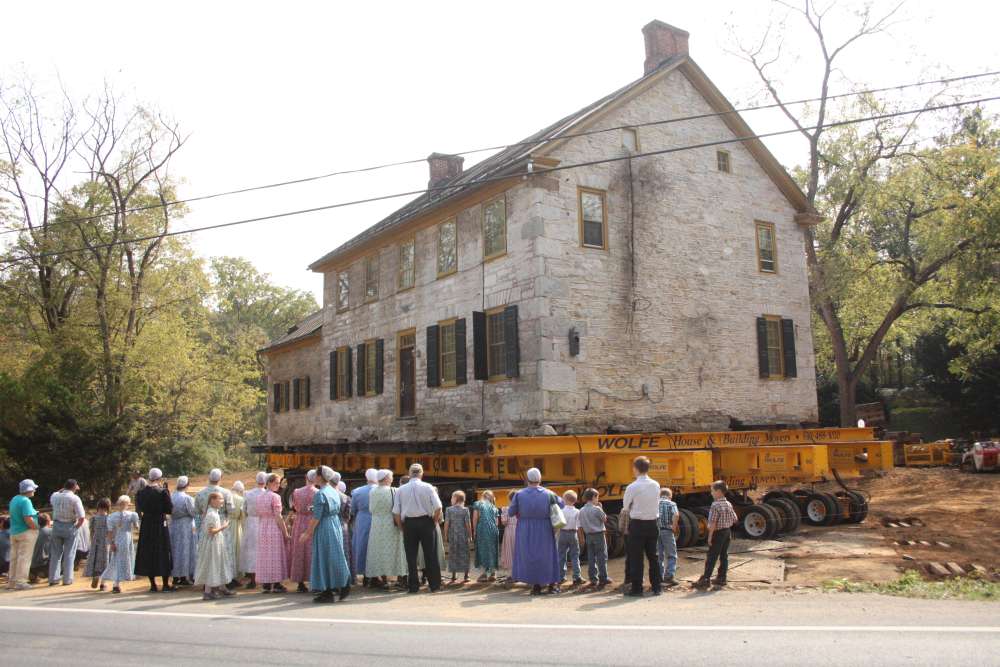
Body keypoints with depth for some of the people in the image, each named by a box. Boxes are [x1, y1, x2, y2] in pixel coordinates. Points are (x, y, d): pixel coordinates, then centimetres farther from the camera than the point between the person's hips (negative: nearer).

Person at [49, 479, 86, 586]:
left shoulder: (55, 496, 0)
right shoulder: (75, 498, -13)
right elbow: (82, 517, -17)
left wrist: (62, 489, 24)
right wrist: (76, 527, -1)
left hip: (56, 526, 4)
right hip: (70, 527, -4)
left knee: (55, 553, 13)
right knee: (69, 554, 5)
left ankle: (53, 578, 17)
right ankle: (67, 579, 8)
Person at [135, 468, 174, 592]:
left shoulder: (141, 492, -2)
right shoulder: (162, 492, -15)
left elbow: (139, 508, 8)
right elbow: (170, 509, -10)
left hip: (146, 524, 4)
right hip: (160, 524, -4)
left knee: (148, 552, 13)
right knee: (163, 553, 6)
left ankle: (153, 584, 16)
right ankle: (166, 584, 9)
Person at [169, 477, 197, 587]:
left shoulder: (172, 496, -2)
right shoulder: (187, 498, -19)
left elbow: (170, 510, 4)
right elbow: (193, 512, -13)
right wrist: (194, 504, 4)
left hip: (173, 526, 6)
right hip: (186, 526, -5)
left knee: (175, 550, 13)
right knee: (185, 550, 4)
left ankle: (175, 576, 18)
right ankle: (184, 577, 7)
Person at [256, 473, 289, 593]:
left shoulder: (259, 497, 9)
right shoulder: (275, 497, -13)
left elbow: (259, 515, 11)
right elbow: (278, 517, -14)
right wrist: (285, 532, -9)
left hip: (262, 528, 7)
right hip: (275, 528, -6)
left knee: (264, 555, 9)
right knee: (275, 556, 1)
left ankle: (266, 585, 13)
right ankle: (276, 584, 3)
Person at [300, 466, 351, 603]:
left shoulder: (320, 494, -16)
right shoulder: (334, 492, 8)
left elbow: (316, 517, -18)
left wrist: (308, 533, -11)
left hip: (324, 528, -8)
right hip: (336, 525, 8)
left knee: (324, 558, 1)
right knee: (334, 557, 14)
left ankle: (327, 593, 5)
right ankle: (343, 586, 16)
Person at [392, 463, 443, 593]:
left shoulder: (401, 489, 0)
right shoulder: (428, 487, -4)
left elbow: (396, 512, -1)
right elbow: (438, 508, -10)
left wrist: (402, 527, 10)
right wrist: (434, 521, 5)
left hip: (408, 523, 1)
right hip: (426, 522, -1)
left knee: (411, 556, 8)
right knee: (430, 555, 7)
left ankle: (413, 586, 11)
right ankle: (434, 585, 10)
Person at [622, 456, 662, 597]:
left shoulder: (632, 487, -15)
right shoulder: (656, 485, 0)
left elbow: (625, 506, -4)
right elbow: (656, 502, 10)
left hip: (637, 524, -5)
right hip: (652, 524, 5)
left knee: (636, 558, 3)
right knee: (653, 556, 14)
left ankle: (637, 588, 5)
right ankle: (656, 587, 18)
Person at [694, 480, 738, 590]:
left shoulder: (715, 505, -18)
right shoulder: (728, 504, 6)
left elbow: (713, 523, -20)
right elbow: (735, 519, 12)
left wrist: (710, 536, -16)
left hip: (718, 533, -8)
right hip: (727, 532, 8)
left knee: (712, 557, -5)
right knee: (724, 556, 12)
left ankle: (705, 579, -5)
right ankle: (721, 578, 17)